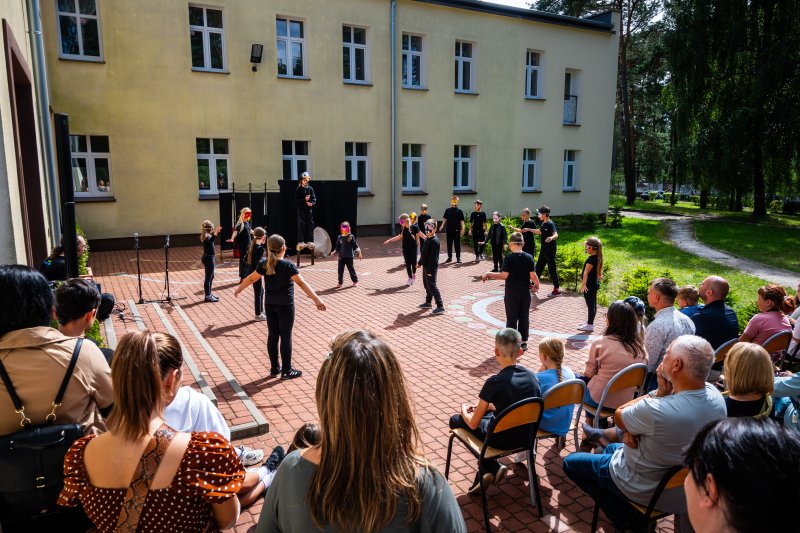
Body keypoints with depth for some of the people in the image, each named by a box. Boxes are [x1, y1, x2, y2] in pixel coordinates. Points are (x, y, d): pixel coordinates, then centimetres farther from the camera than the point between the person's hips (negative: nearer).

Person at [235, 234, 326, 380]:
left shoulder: (263, 264, -1)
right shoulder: (288, 265, -16)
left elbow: (251, 278, 12)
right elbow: (302, 283, -21)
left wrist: (238, 289, 29)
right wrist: (316, 299, -23)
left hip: (270, 304, 5)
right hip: (285, 305, -5)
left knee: (272, 336, 12)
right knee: (286, 337, 3)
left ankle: (275, 369, 21)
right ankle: (287, 371, 11)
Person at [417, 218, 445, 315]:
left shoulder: (434, 241, -20)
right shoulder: (427, 239, 10)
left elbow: (433, 257, -22)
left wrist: (430, 270, -22)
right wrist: (420, 263, 24)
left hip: (431, 268, -10)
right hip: (425, 266, 10)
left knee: (432, 286, -8)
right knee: (426, 285, 19)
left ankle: (440, 306, -3)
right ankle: (428, 303, 34)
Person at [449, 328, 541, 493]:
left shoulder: (494, 382, -25)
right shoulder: (533, 376, -8)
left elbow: (473, 424, -15)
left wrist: (464, 410, 7)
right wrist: (483, 406, 15)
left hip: (501, 440, -6)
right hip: (526, 436, 6)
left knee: (455, 420, 17)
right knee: (486, 414, 30)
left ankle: (492, 467, 8)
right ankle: (492, 469, 19)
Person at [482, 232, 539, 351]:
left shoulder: (509, 258, -13)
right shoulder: (529, 258, -2)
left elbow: (504, 275, -15)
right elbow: (533, 275, -1)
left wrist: (488, 274, -6)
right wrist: (537, 284, 18)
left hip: (511, 294, -3)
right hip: (525, 293, 3)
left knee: (512, 319, 4)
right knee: (524, 318, 13)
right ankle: (524, 342, 20)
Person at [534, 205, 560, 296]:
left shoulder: (550, 224, -17)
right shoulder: (543, 224, 10)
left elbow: (556, 234, -31)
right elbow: (540, 232, 30)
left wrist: (551, 237, -53)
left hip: (550, 250, -9)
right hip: (543, 250, 9)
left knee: (552, 269, -5)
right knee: (538, 267, 17)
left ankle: (557, 289, 2)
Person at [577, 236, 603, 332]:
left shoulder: (591, 259, -22)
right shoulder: (597, 258, 7)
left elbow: (586, 272, -29)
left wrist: (583, 284, -34)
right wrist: (599, 276, 41)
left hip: (589, 285, -10)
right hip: (595, 283, 10)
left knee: (590, 304, -2)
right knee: (592, 304, 19)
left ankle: (590, 325, 5)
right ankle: (590, 321, 34)